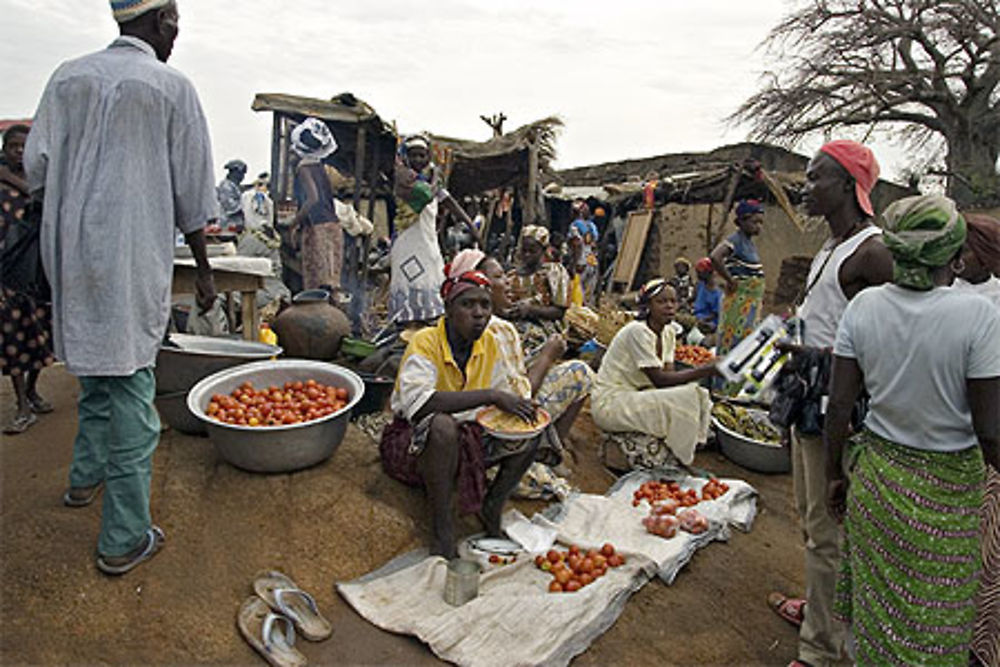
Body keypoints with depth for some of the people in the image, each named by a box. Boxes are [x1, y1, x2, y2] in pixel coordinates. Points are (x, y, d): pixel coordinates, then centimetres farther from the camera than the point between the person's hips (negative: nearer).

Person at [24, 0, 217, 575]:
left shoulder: (68, 76, 9)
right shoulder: (171, 87, -5)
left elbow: (36, 167, 9)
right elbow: (192, 195, -4)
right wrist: (204, 268, 4)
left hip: (70, 253, 6)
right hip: (133, 258, -6)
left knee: (96, 370, 24)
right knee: (130, 385, -1)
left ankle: (86, 478, 41)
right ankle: (125, 540, 8)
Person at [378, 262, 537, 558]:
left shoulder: (488, 343, 0)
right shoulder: (425, 342, -20)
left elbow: (502, 396, 7)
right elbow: (417, 403, -37)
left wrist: (519, 406, -17)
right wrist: (489, 396, -37)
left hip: (466, 438, 6)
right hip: (414, 443, -6)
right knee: (443, 425, -38)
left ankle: (492, 510, 3)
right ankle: (442, 527, -20)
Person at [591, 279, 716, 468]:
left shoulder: (669, 332, 6)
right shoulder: (638, 331, -20)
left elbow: (668, 374, 0)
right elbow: (659, 380, -23)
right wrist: (707, 370, -26)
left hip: (634, 396, 9)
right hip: (610, 403, -9)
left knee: (698, 393, -4)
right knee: (685, 398, -22)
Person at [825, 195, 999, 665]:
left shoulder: (863, 306, -9)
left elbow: (839, 405, -5)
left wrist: (834, 474, 8)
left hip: (874, 475, 3)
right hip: (946, 492, -3)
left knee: (877, 608, 23)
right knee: (931, 627, 18)